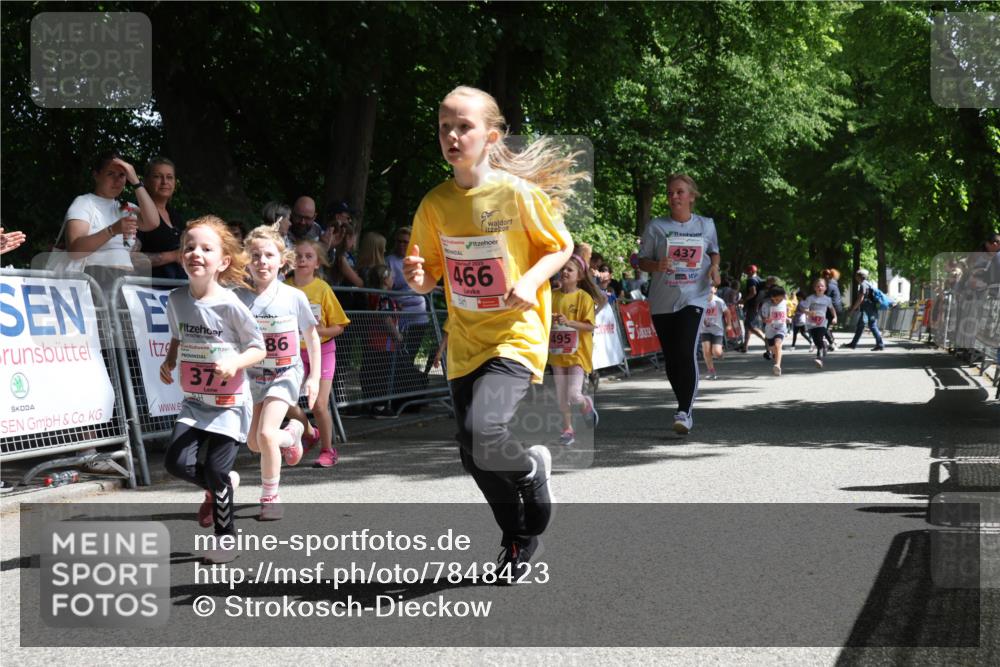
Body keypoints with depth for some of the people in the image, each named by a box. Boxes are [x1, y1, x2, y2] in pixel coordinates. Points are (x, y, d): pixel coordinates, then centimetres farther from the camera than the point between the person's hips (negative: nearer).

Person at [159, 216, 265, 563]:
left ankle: (226, 540, 16)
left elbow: (258, 348, -8)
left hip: (229, 403, -4)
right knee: (178, 462, -10)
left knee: (215, 472, -4)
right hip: (194, 401, 5)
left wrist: (236, 362, -27)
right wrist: (168, 361, 0)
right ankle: (221, 486, 22)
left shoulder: (230, 305, -16)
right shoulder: (177, 300, -1)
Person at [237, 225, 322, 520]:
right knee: (254, 443, 6)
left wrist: (314, 378, 3)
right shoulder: (239, 298, -7)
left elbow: (311, 338, 3)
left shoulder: (294, 297, -8)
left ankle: (270, 497, -1)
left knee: (265, 433, -19)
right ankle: (291, 434, 40)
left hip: (285, 374, -3)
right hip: (252, 375, 3)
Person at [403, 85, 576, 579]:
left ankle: (532, 468, 9)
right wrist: (417, 277, -13)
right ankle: (517, 538, 34)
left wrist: (530, 280, -17)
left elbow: (561, 247, 0)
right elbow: (429, 275, 10)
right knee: (473, 457, 9)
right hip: (465, 343, 5)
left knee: (487, 434, -27)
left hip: (516, 336, -5)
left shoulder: (519, 193, -11)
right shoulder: (435, 204, 1)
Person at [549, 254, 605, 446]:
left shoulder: (584, 297, -9)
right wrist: (549, 320, -10)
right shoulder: (554, 296, 4)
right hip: (558, 352, 5)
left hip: (578, 352, -5)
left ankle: (586, 404, 20)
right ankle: (568, 429, 21)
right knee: (561, 396, 8)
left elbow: (589, 326, -13)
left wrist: (569, 322, -24)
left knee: (573, 394, -13)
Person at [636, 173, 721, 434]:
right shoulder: (656, 227, 1)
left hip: (693, 298, -2)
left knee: (686, 352, -19)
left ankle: (684, 412, -18)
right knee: (671, 358, 7)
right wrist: (656, 265, -17)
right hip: (662, 300, 2)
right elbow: (642, 260, 5)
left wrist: (714, 267, 1)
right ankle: (685, 407, 25)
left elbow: (714, 251, 23)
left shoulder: (706, 225, 6)